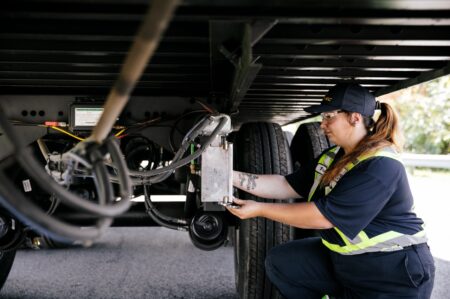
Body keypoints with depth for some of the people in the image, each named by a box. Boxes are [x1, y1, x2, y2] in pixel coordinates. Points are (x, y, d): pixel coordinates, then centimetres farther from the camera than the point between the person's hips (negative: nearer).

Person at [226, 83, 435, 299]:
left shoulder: (381, 167, -24)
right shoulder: (332, 158, 5)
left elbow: (324, 216, -26)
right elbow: (287, 186, 5)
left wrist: (260, 210, -21)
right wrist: (233, 176, -2)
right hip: (342, 259, 8)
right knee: (280, 261, 2)